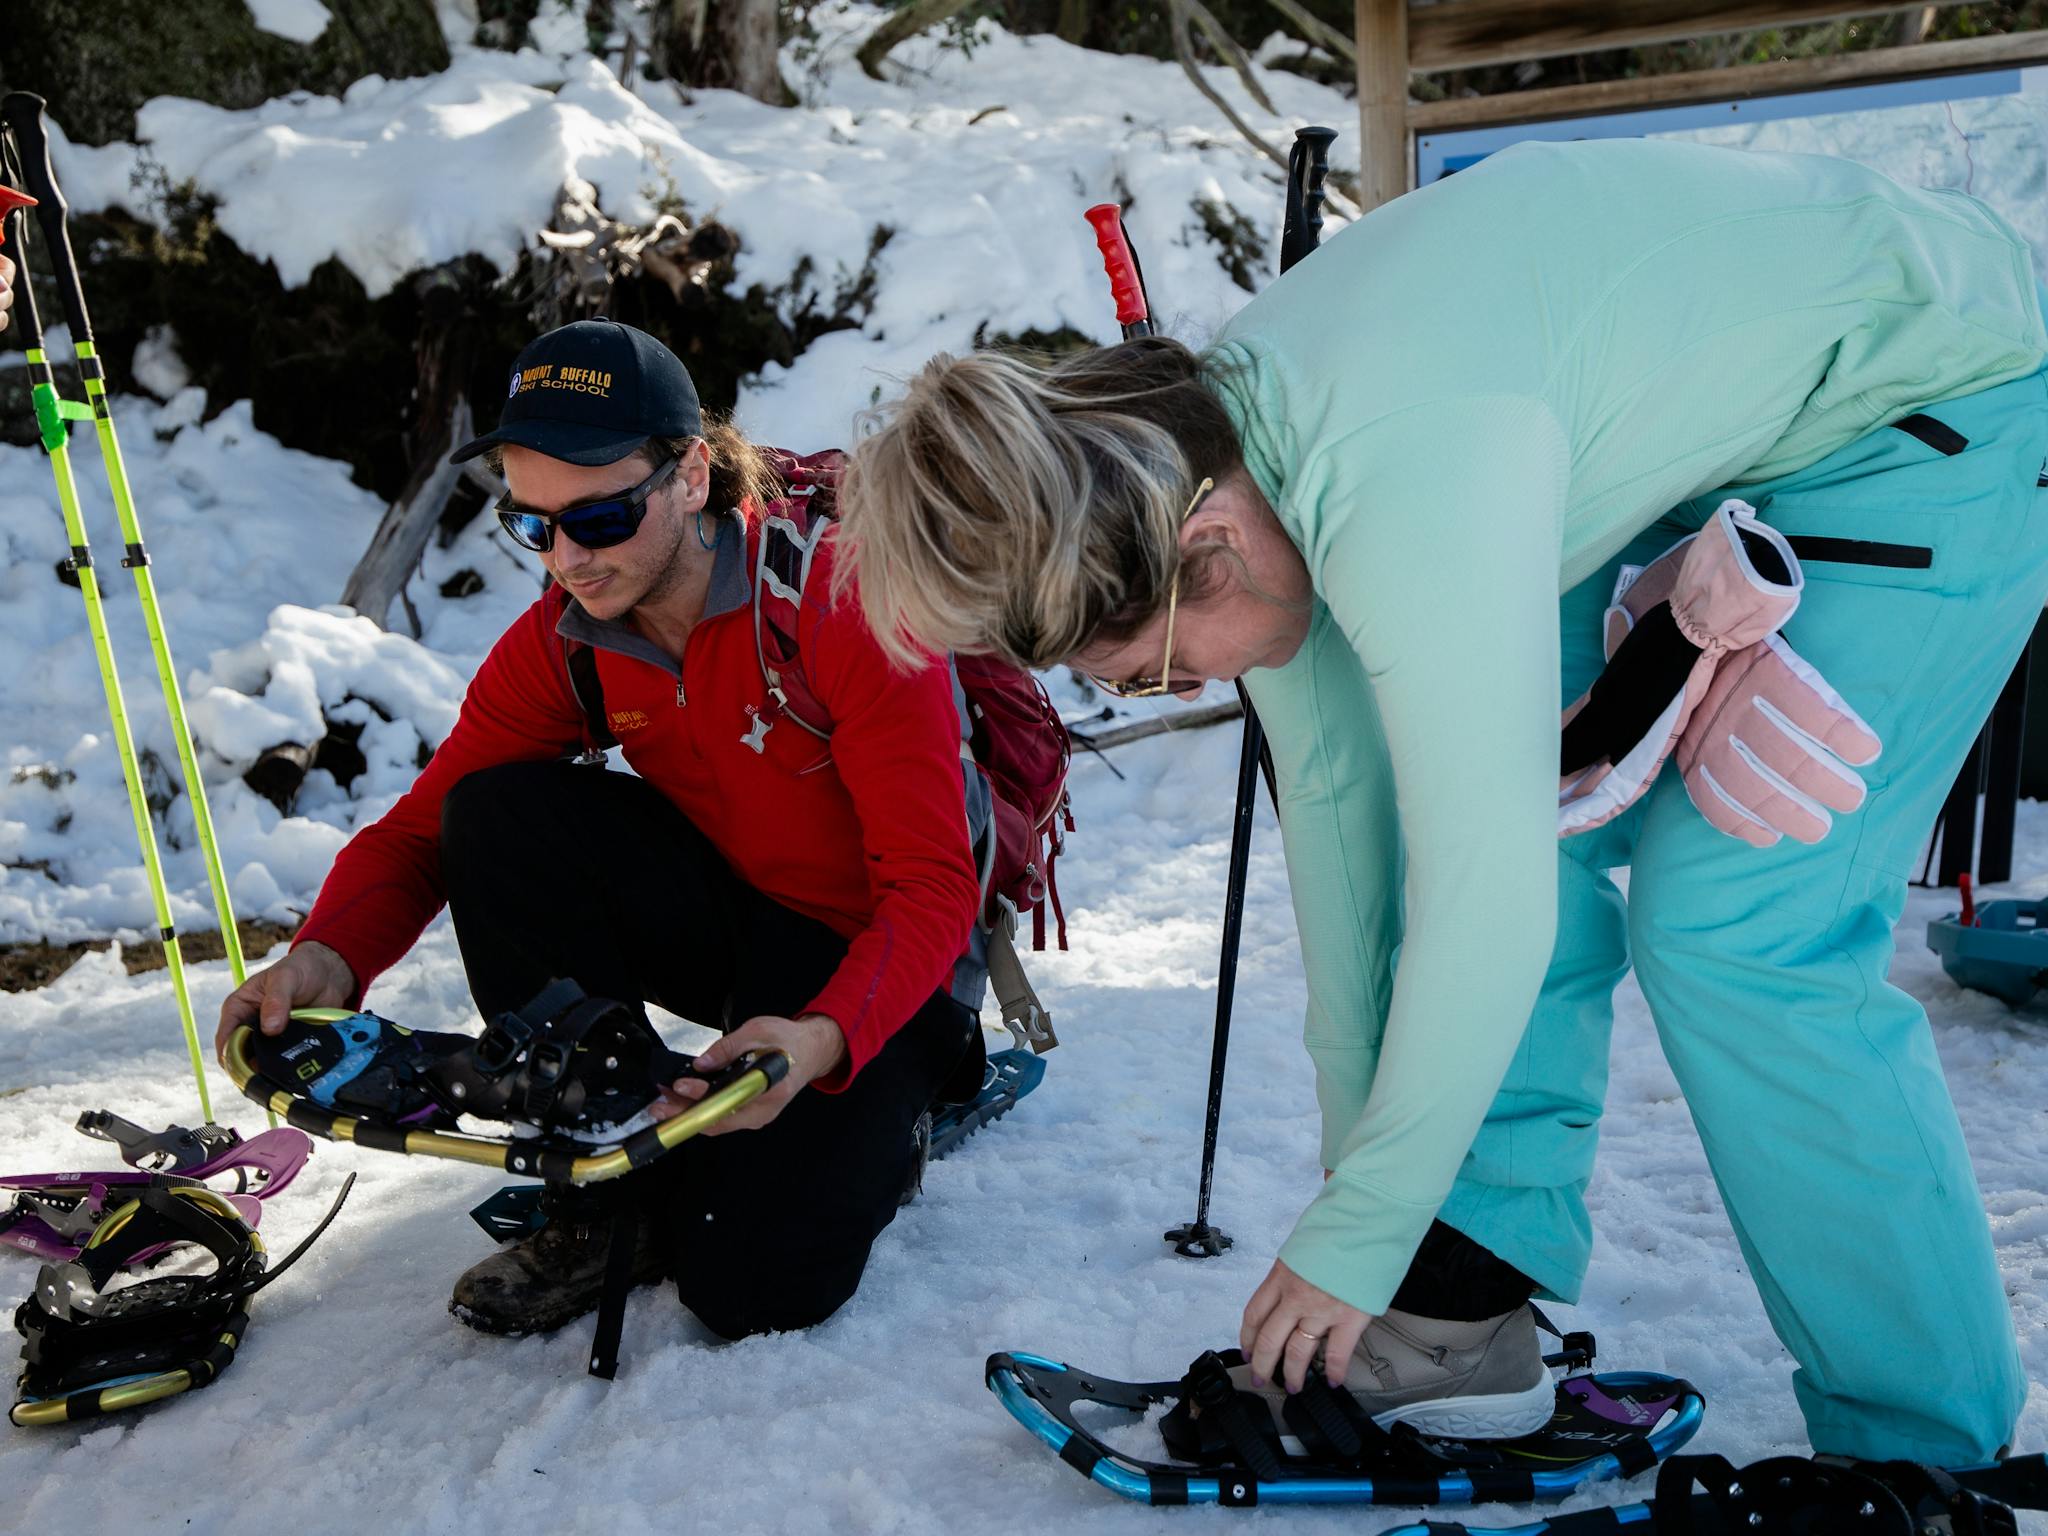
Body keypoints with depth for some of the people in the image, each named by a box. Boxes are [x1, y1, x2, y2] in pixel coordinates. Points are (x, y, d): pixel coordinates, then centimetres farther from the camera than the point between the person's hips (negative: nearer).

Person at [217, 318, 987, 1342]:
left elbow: (935, 885, -27)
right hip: (734, 927, 6)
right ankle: (611, 1195, -6)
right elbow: (425, 824, -6)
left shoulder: (844, 601, -26)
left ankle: (880, 1113, 14)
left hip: (879, 956, -5)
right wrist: (330, 957, -27)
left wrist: (824, 1036, -43)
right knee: (497, 813, -20)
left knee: (749, 1286, -21)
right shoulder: (561, 642, -8)